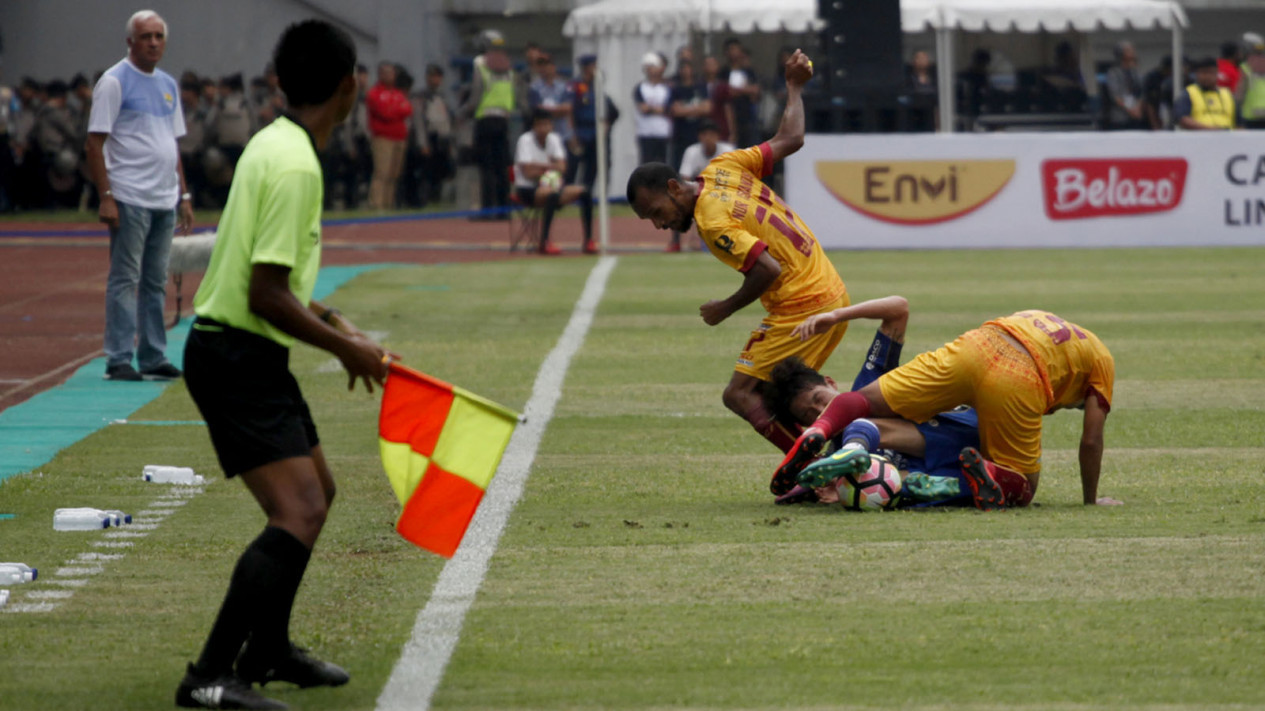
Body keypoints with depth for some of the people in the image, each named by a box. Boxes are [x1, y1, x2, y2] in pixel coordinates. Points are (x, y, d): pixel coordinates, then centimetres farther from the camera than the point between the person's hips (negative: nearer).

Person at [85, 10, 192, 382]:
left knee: (156, 281, 10)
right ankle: (118, 361, -5)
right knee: (124, 279, -6)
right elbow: (95, 142, -10)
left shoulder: (168, 85, 16)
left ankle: (153, 358, 14)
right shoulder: (115, 82, -6)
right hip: (130, 198, -7)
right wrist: (105, 197, -17)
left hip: (165, 200, 7)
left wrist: (184, 196, 16)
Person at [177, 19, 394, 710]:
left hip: (251, 353, 11)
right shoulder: (295, 165, -21)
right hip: (234, 358, -11)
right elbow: (267, 296, -23)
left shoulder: (275, 143, 10)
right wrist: (344, 347, -13)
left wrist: (328, 317, 14)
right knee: (299, 512, -19)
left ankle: (267, 650, 36)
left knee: (316, 490, 23)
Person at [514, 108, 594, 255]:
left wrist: (540, 167, -15)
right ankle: (544, 242, -34)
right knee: (553, 194, -38)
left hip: (548, 186, 6)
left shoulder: (553, 139, 9)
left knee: (583, 192, -13)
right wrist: (551, 167, -6)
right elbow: (528, 173, -15)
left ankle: (588, 240, -14)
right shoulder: (526, 140, -9)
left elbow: (561, 167, 0)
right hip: (527, 190, -6)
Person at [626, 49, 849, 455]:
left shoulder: (712, 223, -19)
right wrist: (794, 87, 26)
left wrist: (726, 309, -10)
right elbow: (791, 139, 11)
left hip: (800, 308, -10)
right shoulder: (723, 168, 4)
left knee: (741, 396, -11)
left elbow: (769, 269, -24)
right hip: (833, 295, 10)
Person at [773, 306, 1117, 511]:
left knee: (866, 400, 8)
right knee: (1022, 490, 13)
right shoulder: (1102, 361, 29)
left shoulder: (1034, 317, 40)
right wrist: (1091, 501, 33)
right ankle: (987, 474, -21)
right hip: (1019, 383, -3)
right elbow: (1091, 441, 21)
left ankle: (818, 430, -24)